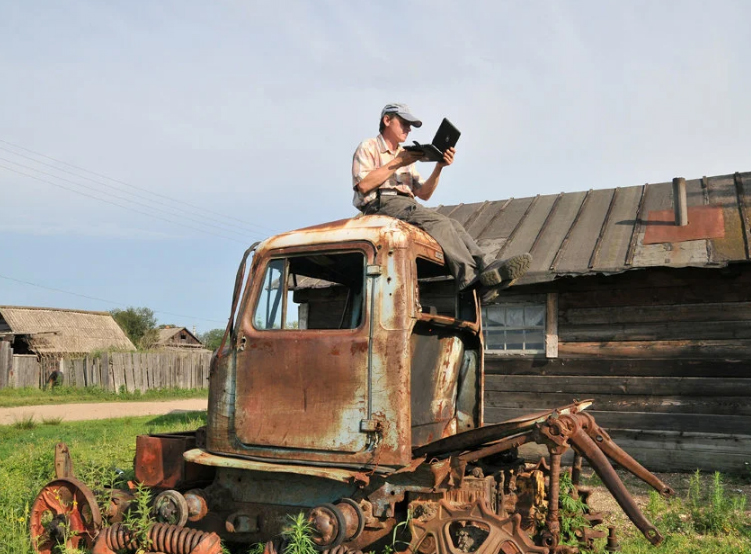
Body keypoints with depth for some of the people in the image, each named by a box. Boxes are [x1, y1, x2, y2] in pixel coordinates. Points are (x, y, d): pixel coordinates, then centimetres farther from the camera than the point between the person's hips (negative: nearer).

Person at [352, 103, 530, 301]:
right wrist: (398, 162, -6)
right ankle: (472, 278, -40)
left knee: (453, 224, -21)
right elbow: (364, 185, -8)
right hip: (380, 205, -6)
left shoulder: (405, 156, 31)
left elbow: (423, 194, 21)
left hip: (407, 207, 7)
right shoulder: (368, 148, 11)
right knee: (438, 221, -30)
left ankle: (489, 265, -38)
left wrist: (439, 167, 6)